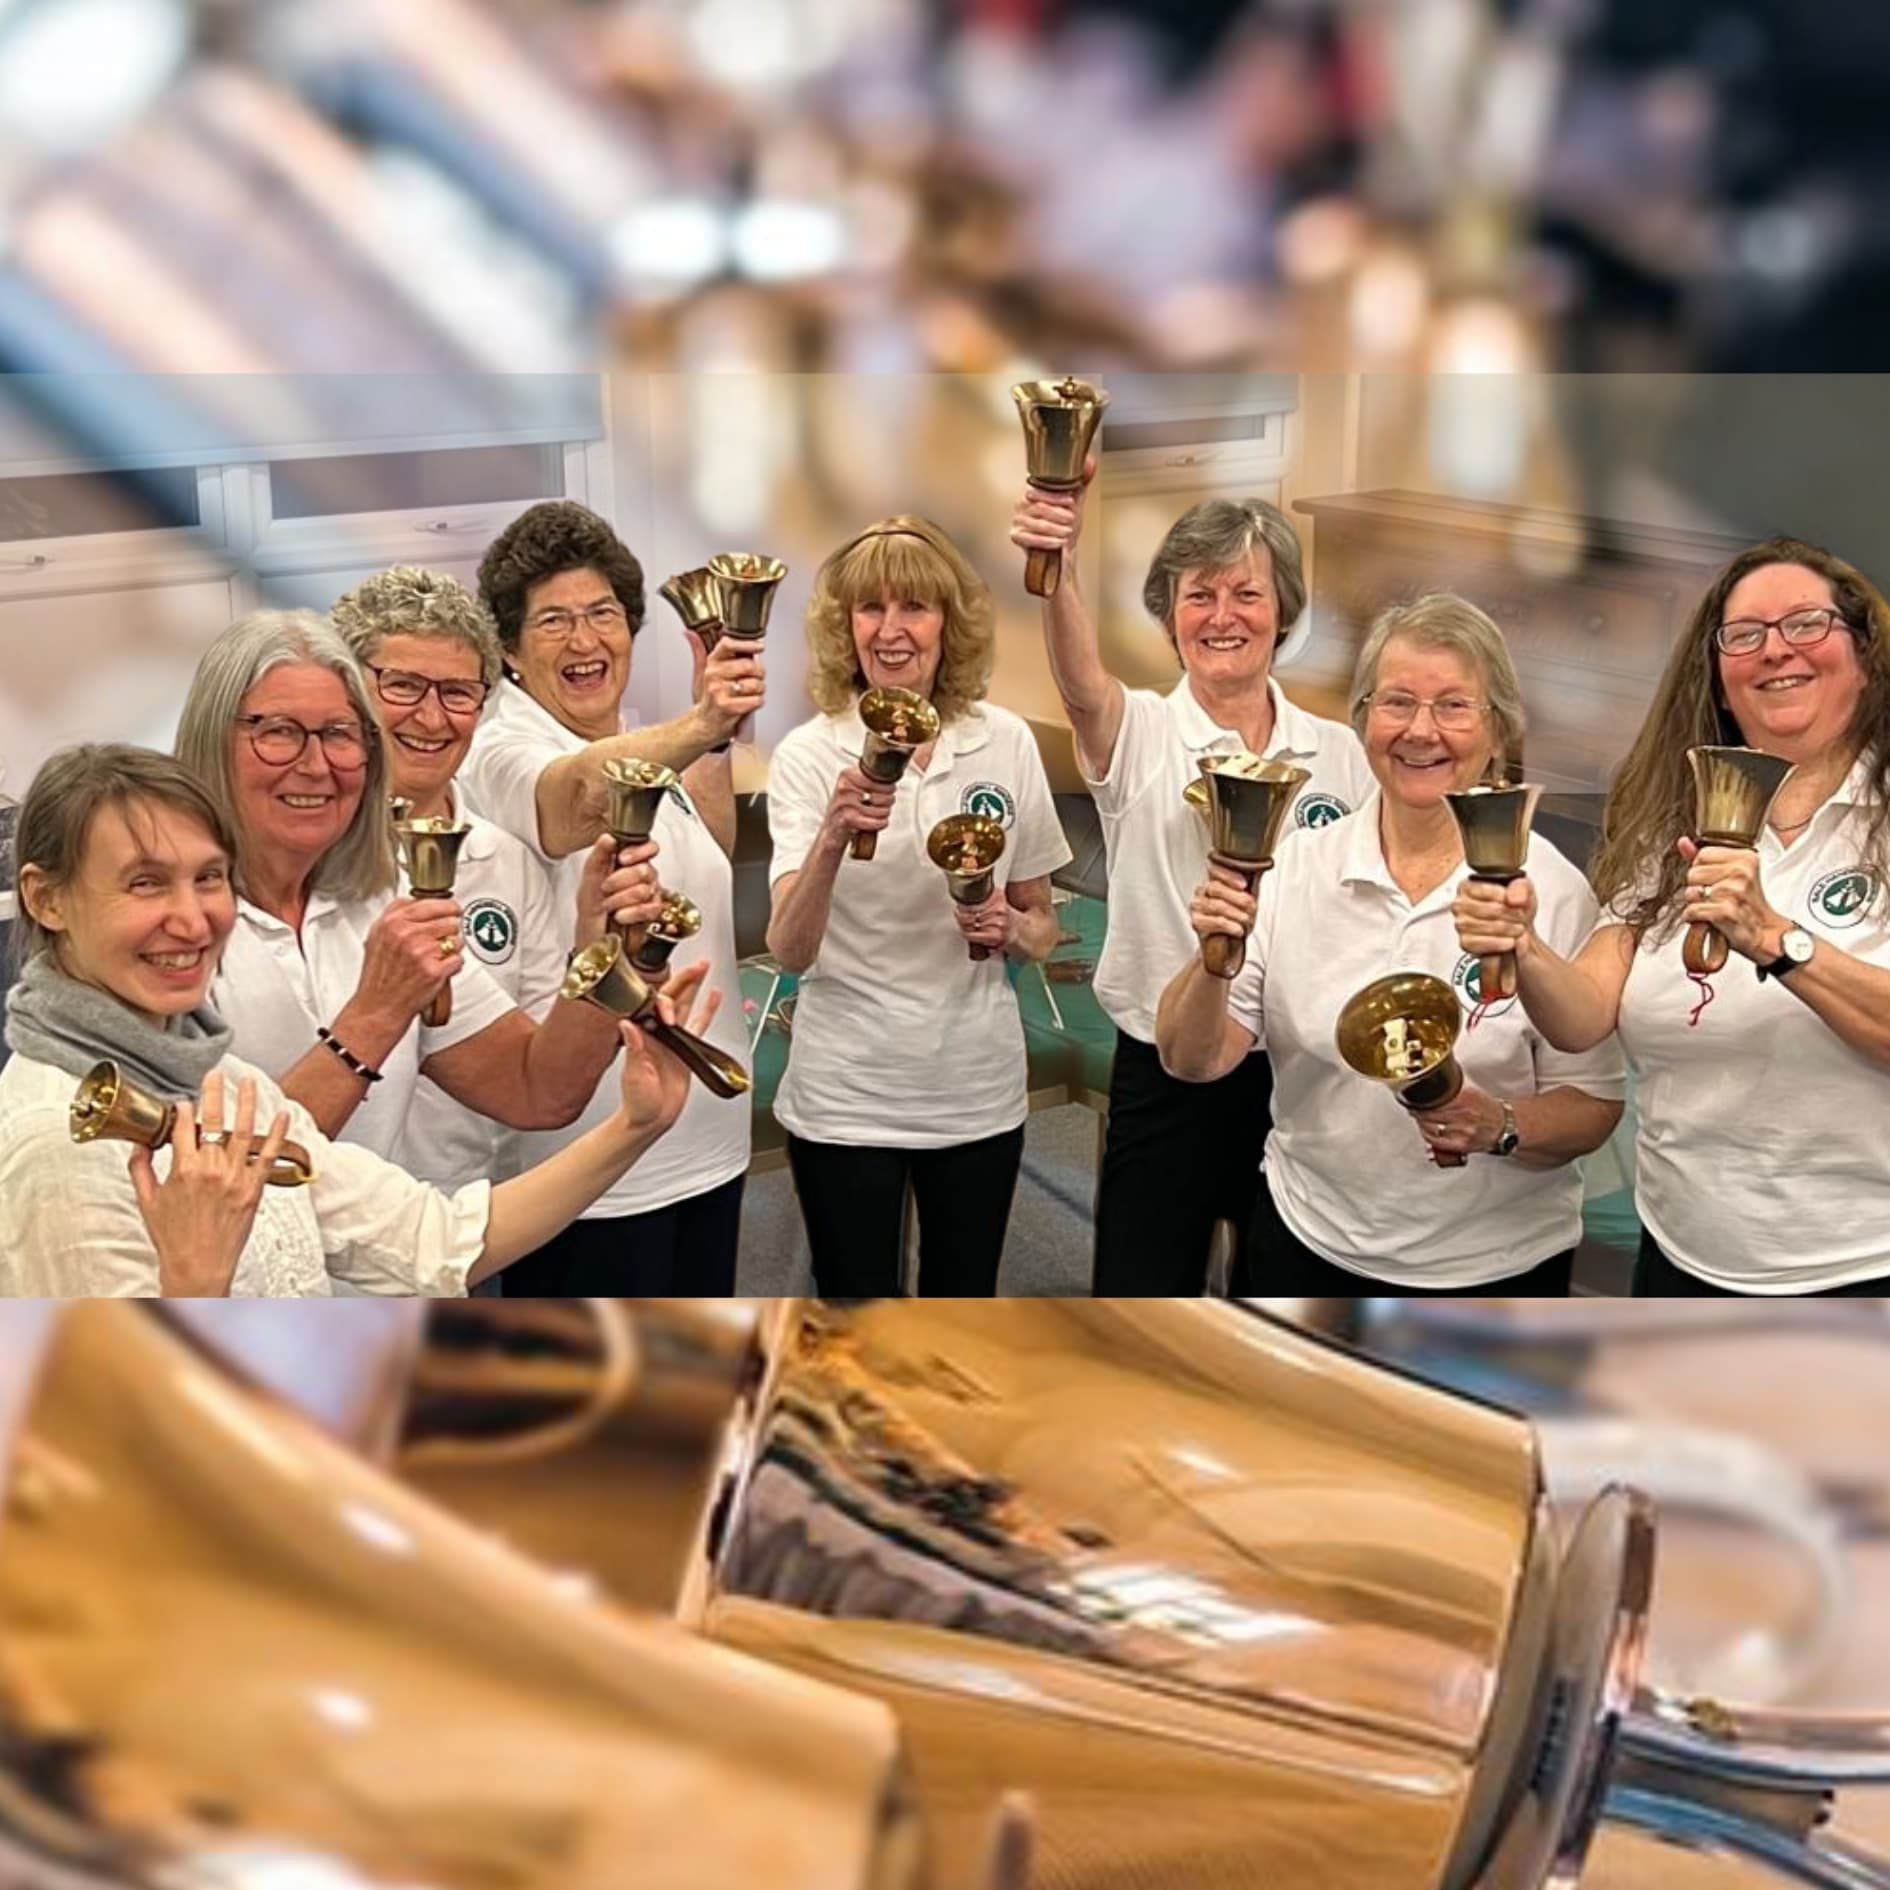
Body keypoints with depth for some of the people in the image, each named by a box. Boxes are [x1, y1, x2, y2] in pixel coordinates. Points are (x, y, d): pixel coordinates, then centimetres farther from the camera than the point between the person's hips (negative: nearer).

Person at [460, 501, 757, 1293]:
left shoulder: (642, 747, 8)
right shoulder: (506, 754, -16)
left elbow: (713, 878, 14)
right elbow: (582, 791, -38)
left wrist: (716, 748, 0)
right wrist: (699, 725, -56)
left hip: (705, 1143, 8)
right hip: (589, 1169, -8)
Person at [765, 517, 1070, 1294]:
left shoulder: (1008, 742, -2)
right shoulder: (809, 755, -9)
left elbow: (1041, 928, 8)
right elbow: (789, 951, -19)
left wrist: (1010, 929, -15)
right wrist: (833, 837, -36)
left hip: (979, 1090, 2)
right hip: (846, 1097, -2)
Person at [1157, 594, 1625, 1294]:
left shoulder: (1550, 888, -11)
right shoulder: (1297, 866, -5)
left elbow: (1591, 1107, -7)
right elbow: (1192, 1060, -5)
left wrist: (1501, 1127, -26)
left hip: (1493, 1269, -2)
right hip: (1307, 1248, 2)